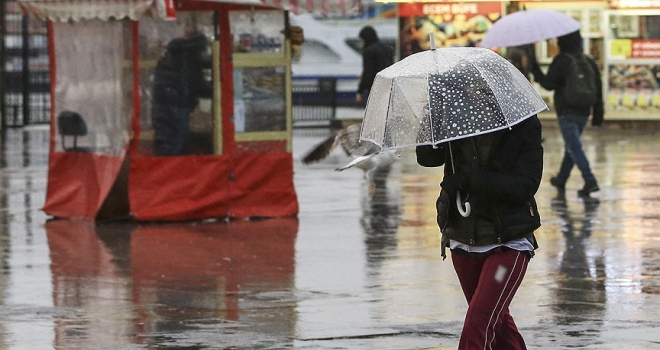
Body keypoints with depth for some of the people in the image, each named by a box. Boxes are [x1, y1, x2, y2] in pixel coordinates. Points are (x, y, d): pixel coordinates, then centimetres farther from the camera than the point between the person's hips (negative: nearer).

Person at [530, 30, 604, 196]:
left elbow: (549, 84, -10)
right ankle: (561, 179, 33)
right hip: (583, 111, 7)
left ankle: (590, 181, -22)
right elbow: (598, 88, 11)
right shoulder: (589, 62, 9)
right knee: (572, 145, 19)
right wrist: (598, 113, 16)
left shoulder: (560, 61, -10)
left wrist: (535, 70, 3)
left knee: (574, 147, -9)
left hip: (566, 112, -7)